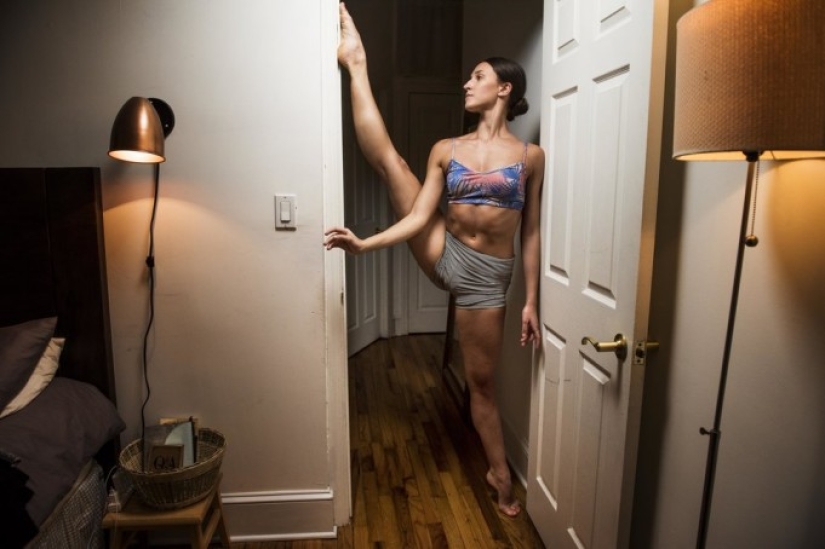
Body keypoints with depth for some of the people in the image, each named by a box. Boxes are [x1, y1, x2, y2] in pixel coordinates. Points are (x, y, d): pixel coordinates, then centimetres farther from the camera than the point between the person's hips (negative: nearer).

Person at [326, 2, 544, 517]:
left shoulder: (531, 156, -1)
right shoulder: (446, 149, 2)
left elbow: (531, 233, -1)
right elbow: (419, 216, -6)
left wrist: (531, 301, -3)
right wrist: (366, 243, -19)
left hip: (486, 275, -2)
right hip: (443, 255, 2)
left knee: (482, 380, 10)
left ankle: (500, 474, 30)